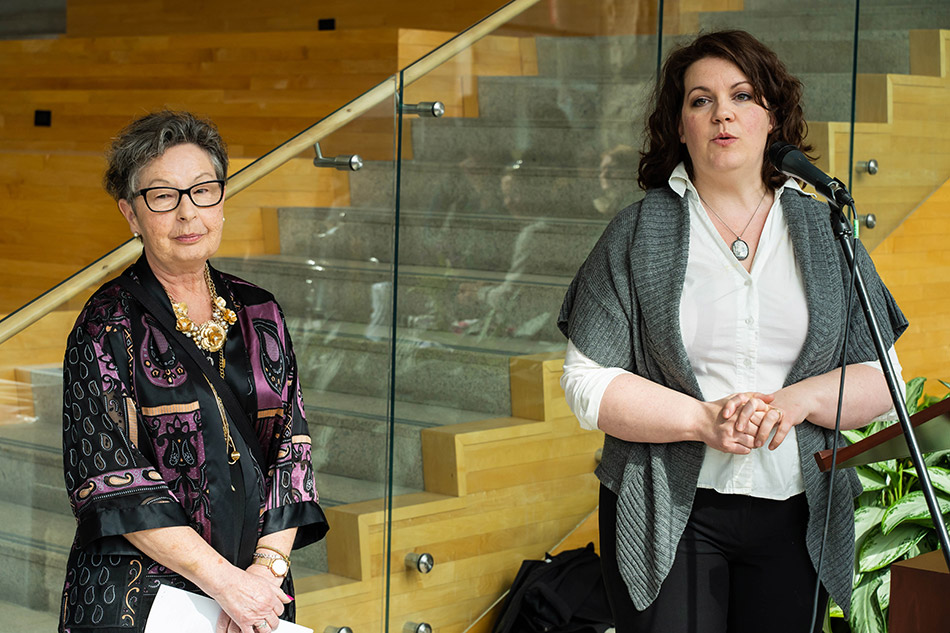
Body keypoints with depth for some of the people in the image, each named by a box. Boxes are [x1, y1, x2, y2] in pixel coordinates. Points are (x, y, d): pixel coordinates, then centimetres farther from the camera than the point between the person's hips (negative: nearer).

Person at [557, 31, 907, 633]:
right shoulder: (638, 233, 2)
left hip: (796, 515, 2)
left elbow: (881, 377, 6)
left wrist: (800, 400, -14)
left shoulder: (824, 231, 9)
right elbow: (589, 381, -4)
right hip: (668, 517, -2)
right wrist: (704, 420, -16)